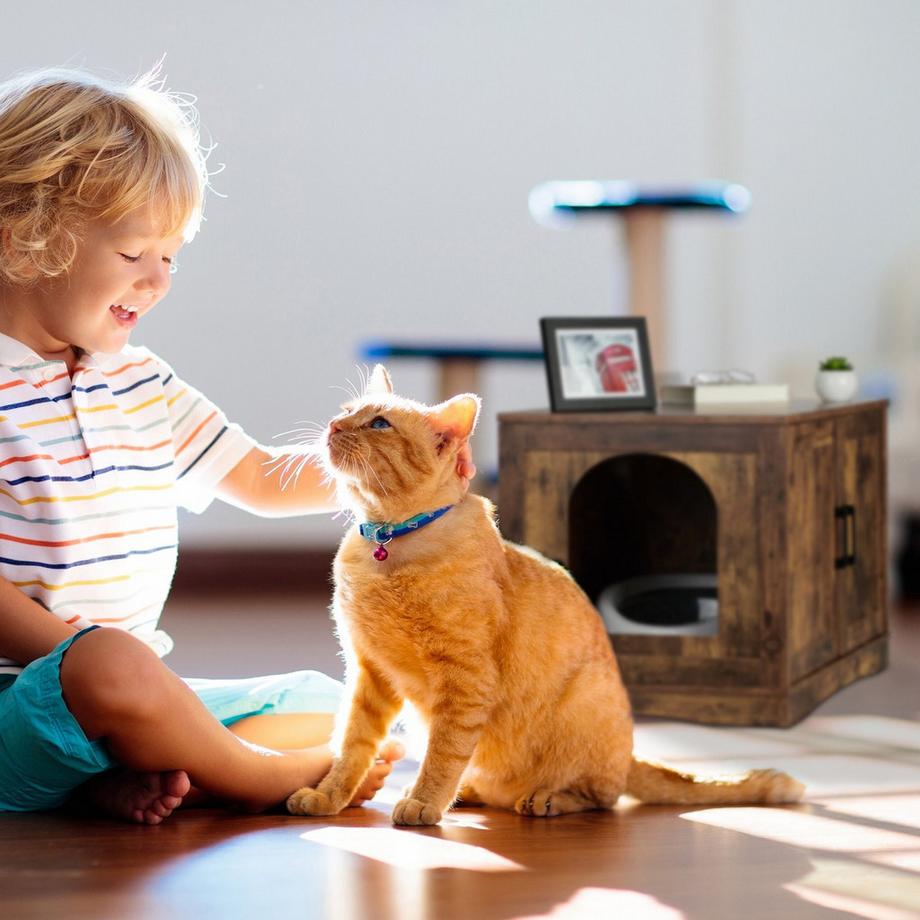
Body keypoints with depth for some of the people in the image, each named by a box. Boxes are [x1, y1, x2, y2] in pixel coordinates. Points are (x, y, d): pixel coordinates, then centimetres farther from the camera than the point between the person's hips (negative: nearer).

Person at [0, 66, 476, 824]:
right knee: (110, 665, -40)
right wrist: (76, 652, -22)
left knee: (322, 704, 6)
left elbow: (264, 480, 22)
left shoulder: (143, 385, 15)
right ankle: (264, 777, -12)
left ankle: (134, 777, -19)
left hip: (118, 701, 9)